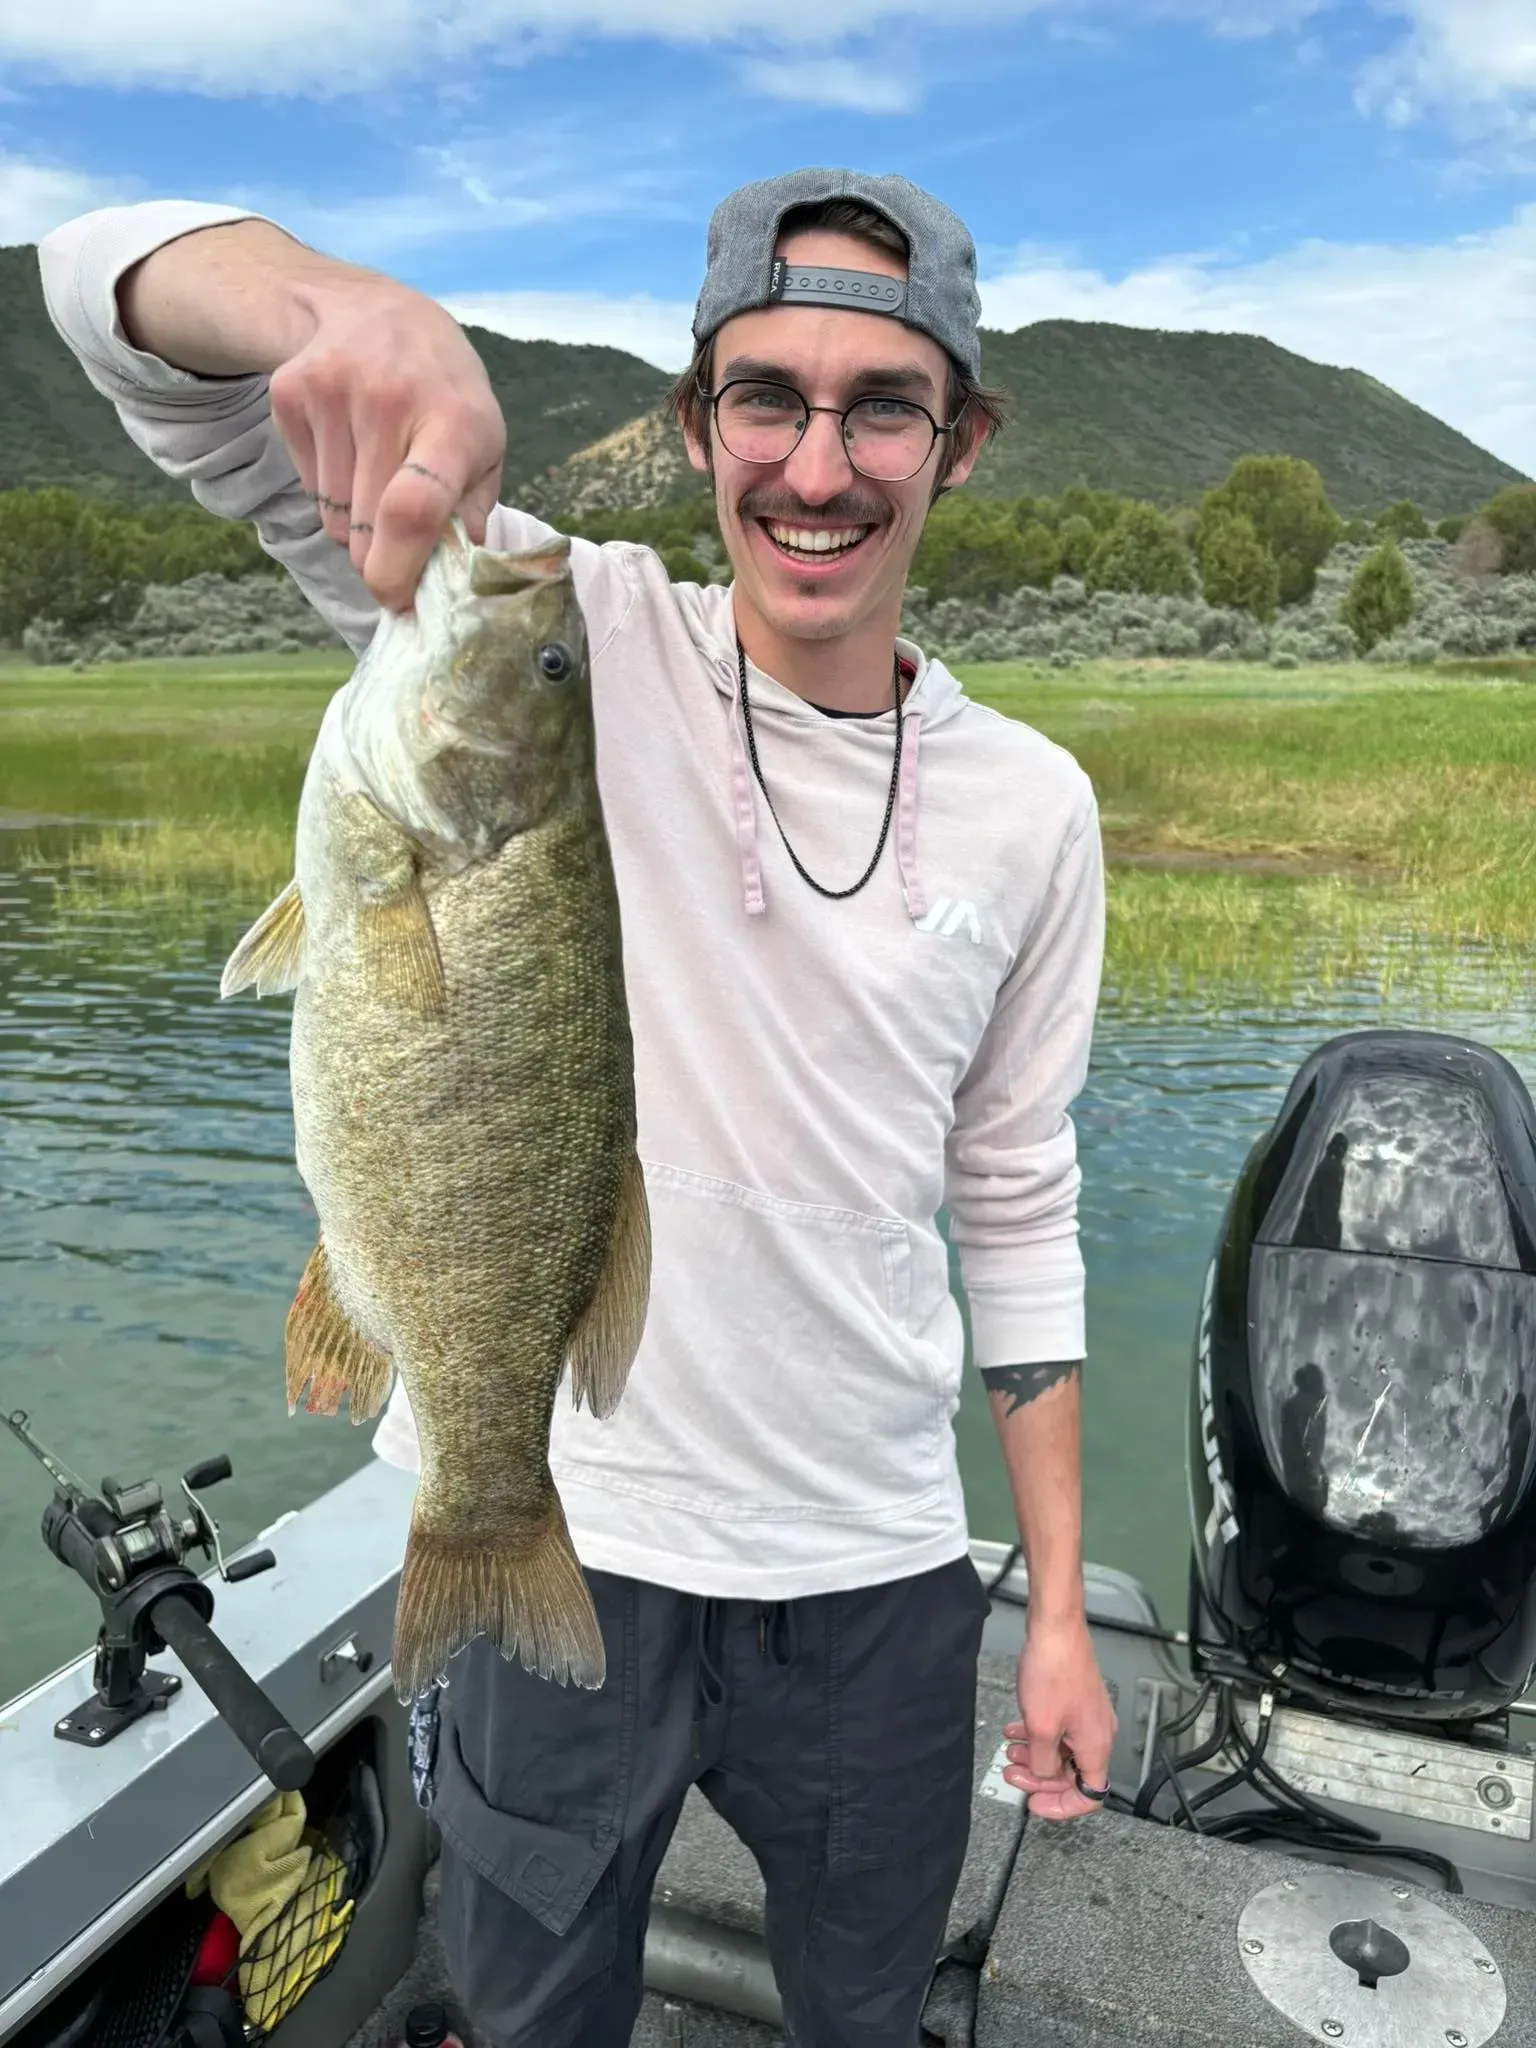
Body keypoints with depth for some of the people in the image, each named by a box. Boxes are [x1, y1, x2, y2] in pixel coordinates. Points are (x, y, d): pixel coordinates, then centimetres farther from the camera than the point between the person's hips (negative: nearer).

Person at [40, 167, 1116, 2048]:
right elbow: (111, 280, -15)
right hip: (551, 1535, -2)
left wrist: (1061, 1612, 6)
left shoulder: (1029, 804, -3)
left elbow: (1015, 1214, 4)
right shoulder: (558, 637, -11)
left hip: (874, 1579, 3)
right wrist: (355, 310, -38)